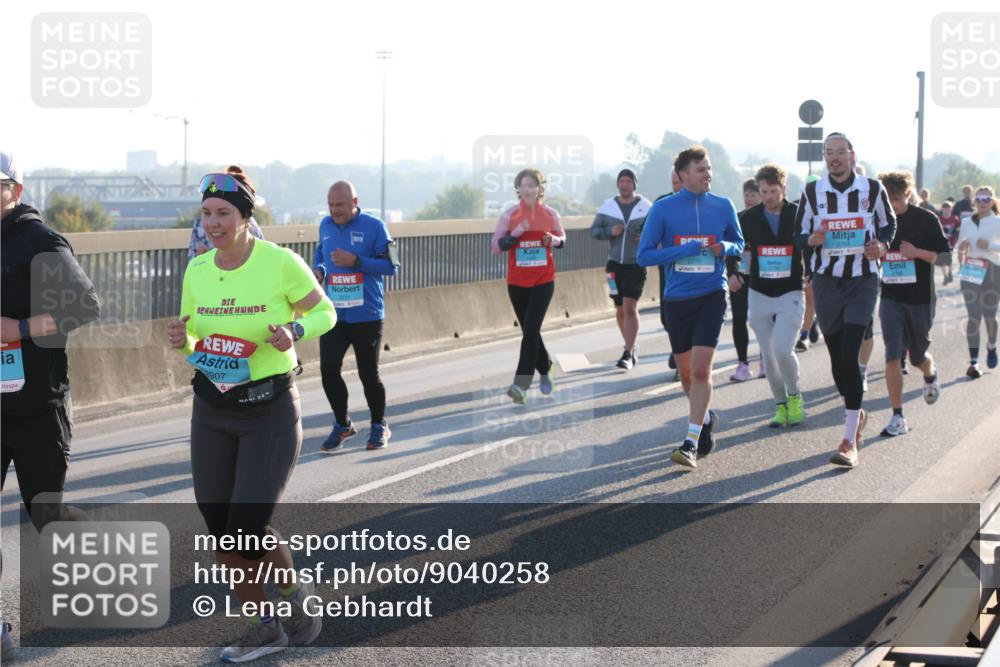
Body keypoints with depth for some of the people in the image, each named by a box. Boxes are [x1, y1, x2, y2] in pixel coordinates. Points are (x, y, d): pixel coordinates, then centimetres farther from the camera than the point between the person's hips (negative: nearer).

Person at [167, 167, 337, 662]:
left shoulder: (280, 262, -13)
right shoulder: (196, 271, 1)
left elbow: (324, 311, 0)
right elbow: (192, 345, 12)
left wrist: (294, 331, -20)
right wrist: (181, 341, -11)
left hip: (270, 412, -5)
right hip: (212, 412, 5)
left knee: (248, 532, -10)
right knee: (221, 532, 7)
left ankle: (296, 593, 21)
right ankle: (263, 630, 26)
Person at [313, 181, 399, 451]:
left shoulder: (374, 226, -9)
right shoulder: (325, 225, 6)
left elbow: (391, 266, -9)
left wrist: (356, 261, -21)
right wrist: (318, 270, -2)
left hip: (367, 315, -4)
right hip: (334, 314, 4)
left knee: (368, 373, 5)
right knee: (328, 369, -3)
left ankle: (379, 426, 25)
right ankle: (342, 424, 17)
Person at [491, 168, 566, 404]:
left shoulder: (551, 214, 0)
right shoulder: (509, 215, -2)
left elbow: (562, 239, 15)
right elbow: (495, 247, -4)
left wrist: (553, 240, -8)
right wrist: (516, 233, -17)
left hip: (544, 280, -2)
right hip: (517, 281, 2)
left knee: (530, 330, -14)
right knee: (529, 330, 11)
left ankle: (521, 384, -19)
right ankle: (545, 371, 35)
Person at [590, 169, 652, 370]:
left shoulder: (645, 207, -1)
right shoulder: (608, 206, 5)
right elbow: (594, 231, 6)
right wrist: (610, 231, -13)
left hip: (636, 265, -3)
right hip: (615, 264, 4)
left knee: (630, 308, -13)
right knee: (620, 310, 11)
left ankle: (628, 355, -13)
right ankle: (632, 348, 29)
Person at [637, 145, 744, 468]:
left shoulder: (723, 206, 2)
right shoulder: (663, 209, -3)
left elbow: (739, 243, 16)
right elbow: (644, 255, -6)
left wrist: (726, 248, -7)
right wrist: (686, 250, -15)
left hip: (711, 296, -1)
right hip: (676, 298, 1)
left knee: (701, 369, -14)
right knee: (686, 372, 13)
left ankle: (691, 442, -12)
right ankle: (706, 417, 40)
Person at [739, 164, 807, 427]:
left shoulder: (799, 215, -3)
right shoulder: (749, 217, 1)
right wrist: (733, 273, -3)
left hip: (791, 293, -3)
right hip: (759, 294, 3)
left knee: (782, 349, -17)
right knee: (768, 354, 6)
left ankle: (794, 397, 7)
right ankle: (781, 405, 21)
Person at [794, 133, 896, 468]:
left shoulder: (872, 189, 0)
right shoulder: (812, 191, 3)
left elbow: (888, 224, 14)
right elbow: (799, 235, 9)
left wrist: (881, 245, -8)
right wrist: (812, 240, -14)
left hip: (862, 281, -3)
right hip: (826, 281, 3)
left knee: (849, 357, -15)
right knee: (836, 358, 10)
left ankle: (850, 442, -14)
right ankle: (857, 414, 38)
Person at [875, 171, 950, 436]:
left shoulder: (926, 220, -7)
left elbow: (945, 255, -5)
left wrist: (918, 253, -21)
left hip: (920, 299, -1)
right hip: (891, 298, 1)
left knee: (918, 356, 13)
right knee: (892, 356, -11)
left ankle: (931, 375, 51)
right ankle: (898, 417, -6)